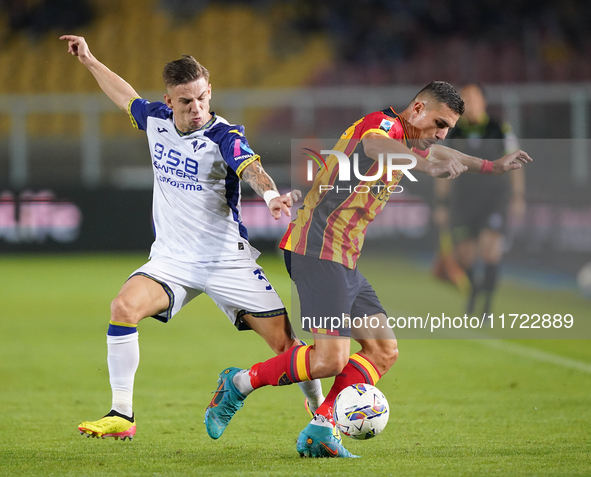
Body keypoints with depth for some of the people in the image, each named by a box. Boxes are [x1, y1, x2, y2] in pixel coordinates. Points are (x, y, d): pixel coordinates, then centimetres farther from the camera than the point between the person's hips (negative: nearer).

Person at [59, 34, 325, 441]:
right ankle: (122, 415, -14)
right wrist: (89, 60, 31)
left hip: (228, 261, -4)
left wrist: (270, 194, -59)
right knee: (125, 307, -23)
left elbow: (251, 168, -38)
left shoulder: (223, 137, -16)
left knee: (285, 341, -6)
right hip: (171, 259, 4)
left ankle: (320, 408, 21)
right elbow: (128, 97, 23)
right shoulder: (156, 119, 0)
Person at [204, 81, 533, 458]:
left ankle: (320, 430, 0)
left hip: (345, 260, 10)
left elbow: (441, 155, 44)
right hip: (319, 251, -10)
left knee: (385, 352, 5)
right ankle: (240, 384, -3)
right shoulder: (383, 124, -11)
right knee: (330, 358, -19)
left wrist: (493, 166, 47)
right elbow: (374, 144, -39)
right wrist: (423, 163, -58)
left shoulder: (407, 142, 18)